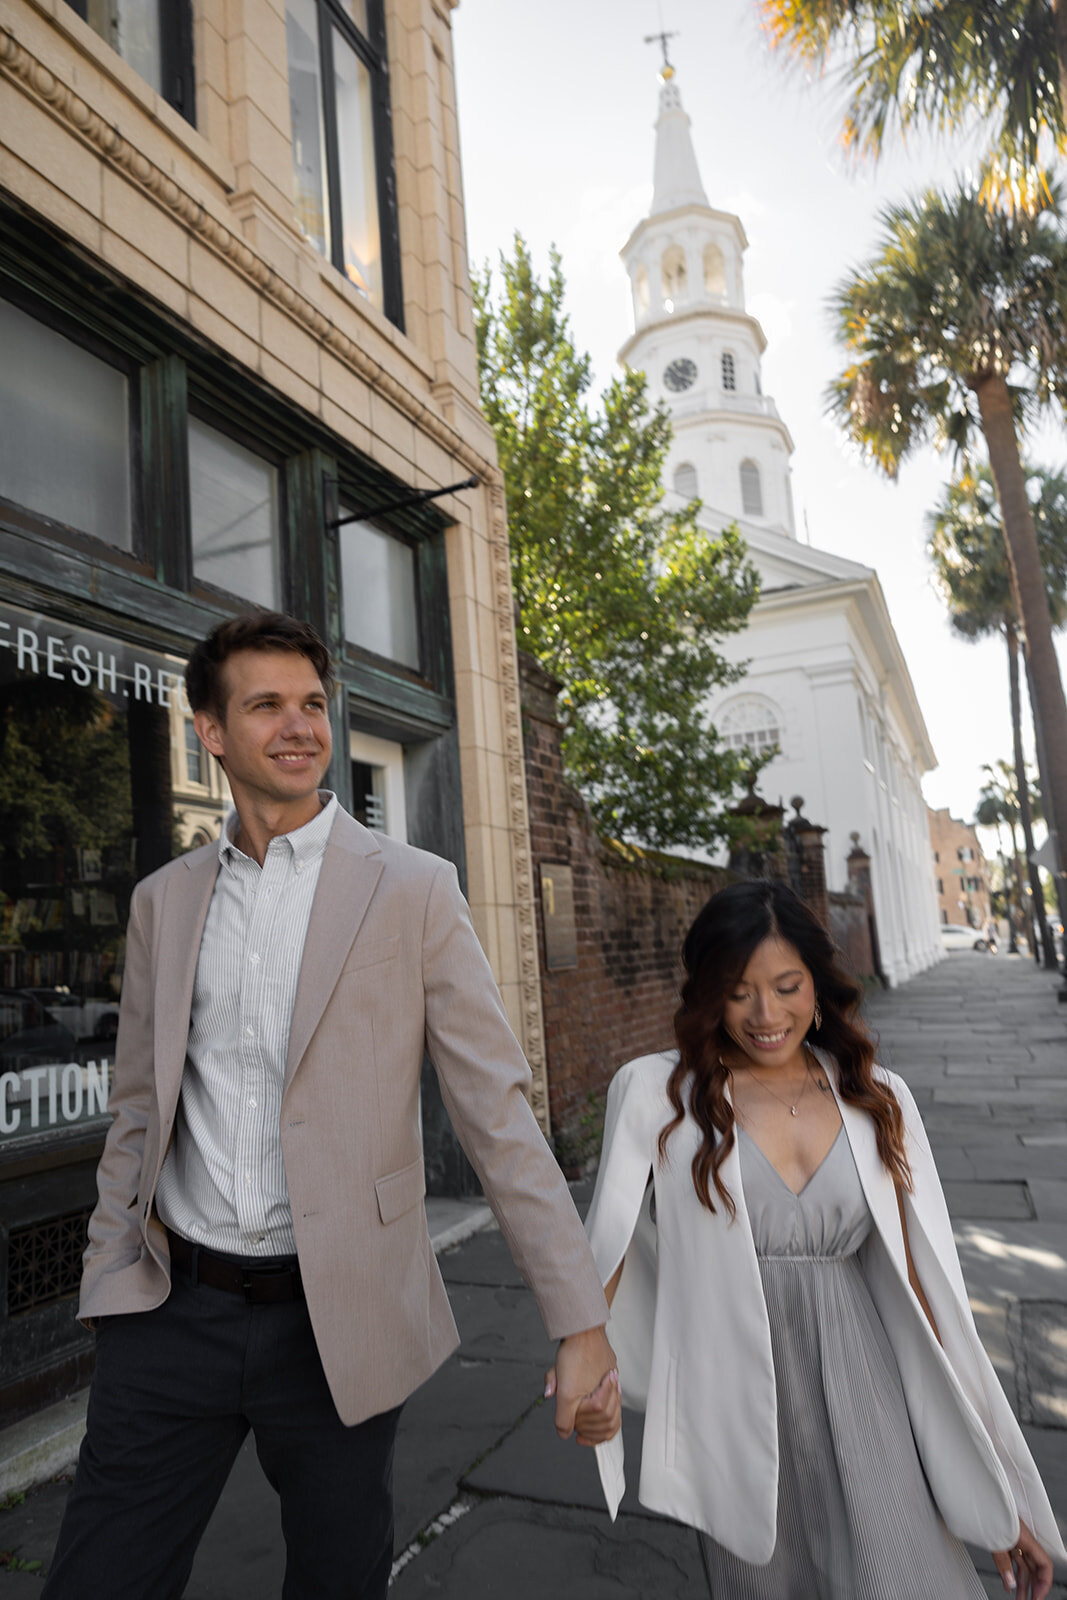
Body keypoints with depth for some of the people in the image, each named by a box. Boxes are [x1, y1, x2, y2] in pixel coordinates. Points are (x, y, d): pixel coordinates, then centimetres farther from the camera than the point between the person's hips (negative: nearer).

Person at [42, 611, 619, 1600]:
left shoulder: (412, 890, -7)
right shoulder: (163, 900, 5)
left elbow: (498, 1113, -10)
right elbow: (138, 1114, 12)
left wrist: (580, 1324, -13)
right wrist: (110, 1286, 10)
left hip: (336, 1322, -2)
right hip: (174, 1311, 3)